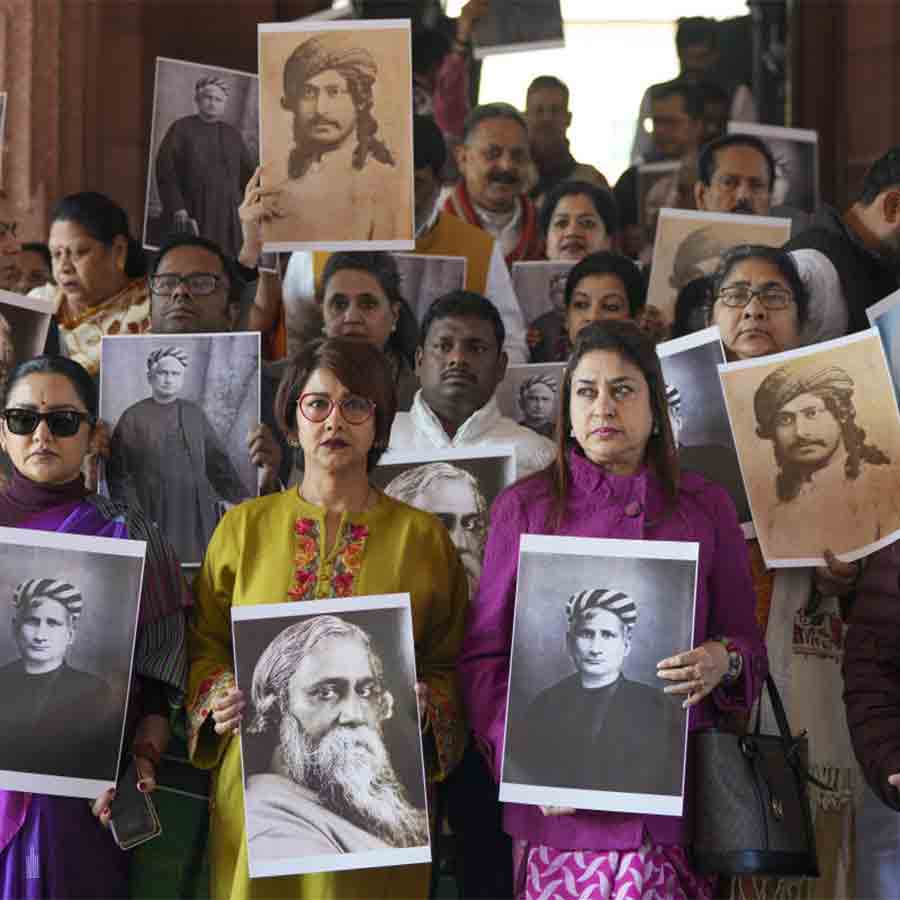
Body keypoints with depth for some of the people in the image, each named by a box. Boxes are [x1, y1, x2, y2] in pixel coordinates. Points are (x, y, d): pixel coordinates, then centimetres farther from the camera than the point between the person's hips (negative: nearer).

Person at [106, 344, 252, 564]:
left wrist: (242, 497, 1)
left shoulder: (194, 414, 11)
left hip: (196, 517, 3)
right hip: (153, 517, -3)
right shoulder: (133, 418, 2)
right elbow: (118, 472, 1)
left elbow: (218, 460, 11)